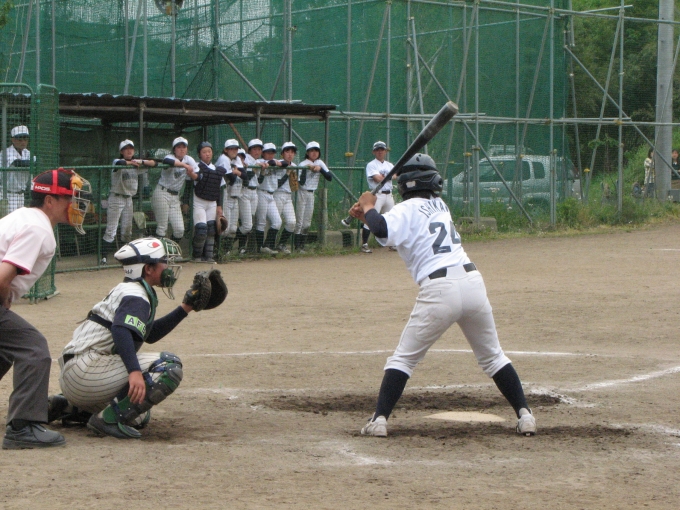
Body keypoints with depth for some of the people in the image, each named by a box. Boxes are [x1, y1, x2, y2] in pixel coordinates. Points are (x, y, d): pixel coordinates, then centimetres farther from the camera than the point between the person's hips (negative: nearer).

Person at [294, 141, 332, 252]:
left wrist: (320, 169, -16)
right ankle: (297, 246, -6)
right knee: (299, 221, -7)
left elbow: (330, 178, -3)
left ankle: (302, 246, 12)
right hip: (302, 193, -5)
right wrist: (305, 169, -25)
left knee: (307, 223, 7)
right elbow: (301, 182, -19)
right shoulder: (303, 165, -11)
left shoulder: (320, 163, 4)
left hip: (311, 194, 5)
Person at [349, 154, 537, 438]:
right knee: (492, 356, 18)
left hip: (439, 288, -5)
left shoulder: (408, 209, 2)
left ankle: (379, 420, -4)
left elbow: (383, 231, -18)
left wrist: (368, 208, 1)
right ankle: (524, 414, 11)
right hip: (473, 280, 5)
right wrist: (368, 215, 24)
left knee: (404, 358, 5)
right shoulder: (439, 206, 22)